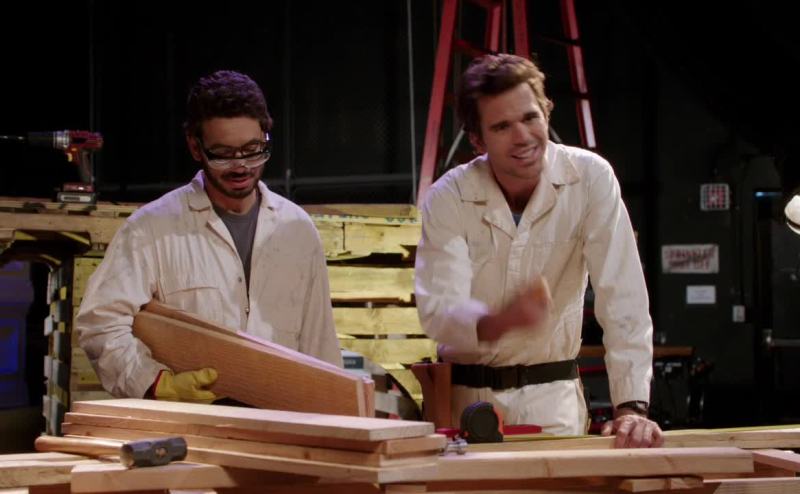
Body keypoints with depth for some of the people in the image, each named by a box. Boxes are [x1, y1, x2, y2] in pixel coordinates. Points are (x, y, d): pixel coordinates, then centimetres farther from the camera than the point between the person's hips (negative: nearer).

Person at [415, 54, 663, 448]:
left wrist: (632, 406, -24)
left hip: (553, 396, 0)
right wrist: (500, 321, -39)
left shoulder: (590, 178, -10)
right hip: (467, 395, 0)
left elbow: (623, 299, -14)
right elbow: (437, 311, -17)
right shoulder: (448, 198, -8)